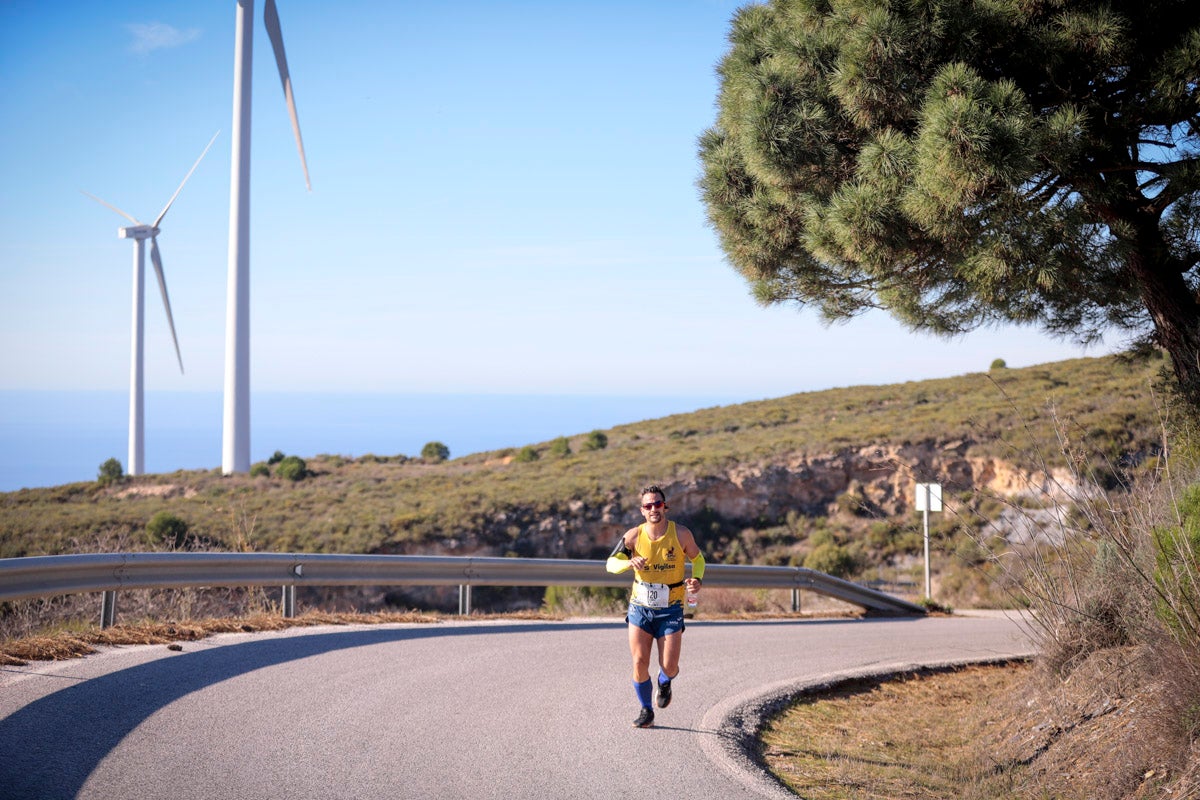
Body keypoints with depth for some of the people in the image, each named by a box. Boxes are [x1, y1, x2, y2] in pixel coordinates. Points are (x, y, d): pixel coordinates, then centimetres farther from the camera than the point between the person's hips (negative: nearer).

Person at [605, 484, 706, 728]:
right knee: (639, 662, -6)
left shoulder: (681, 534, -9)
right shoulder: (634, 535, -7)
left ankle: (664, 683, 33)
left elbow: (698, 559, 8)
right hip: (640, 607, 1)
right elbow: (611, 563, -4)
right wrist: (630, 562, -25)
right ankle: (646, 711, 15)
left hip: (670, 610, -1)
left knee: (669, 667, -6)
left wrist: (697, 579, -13)